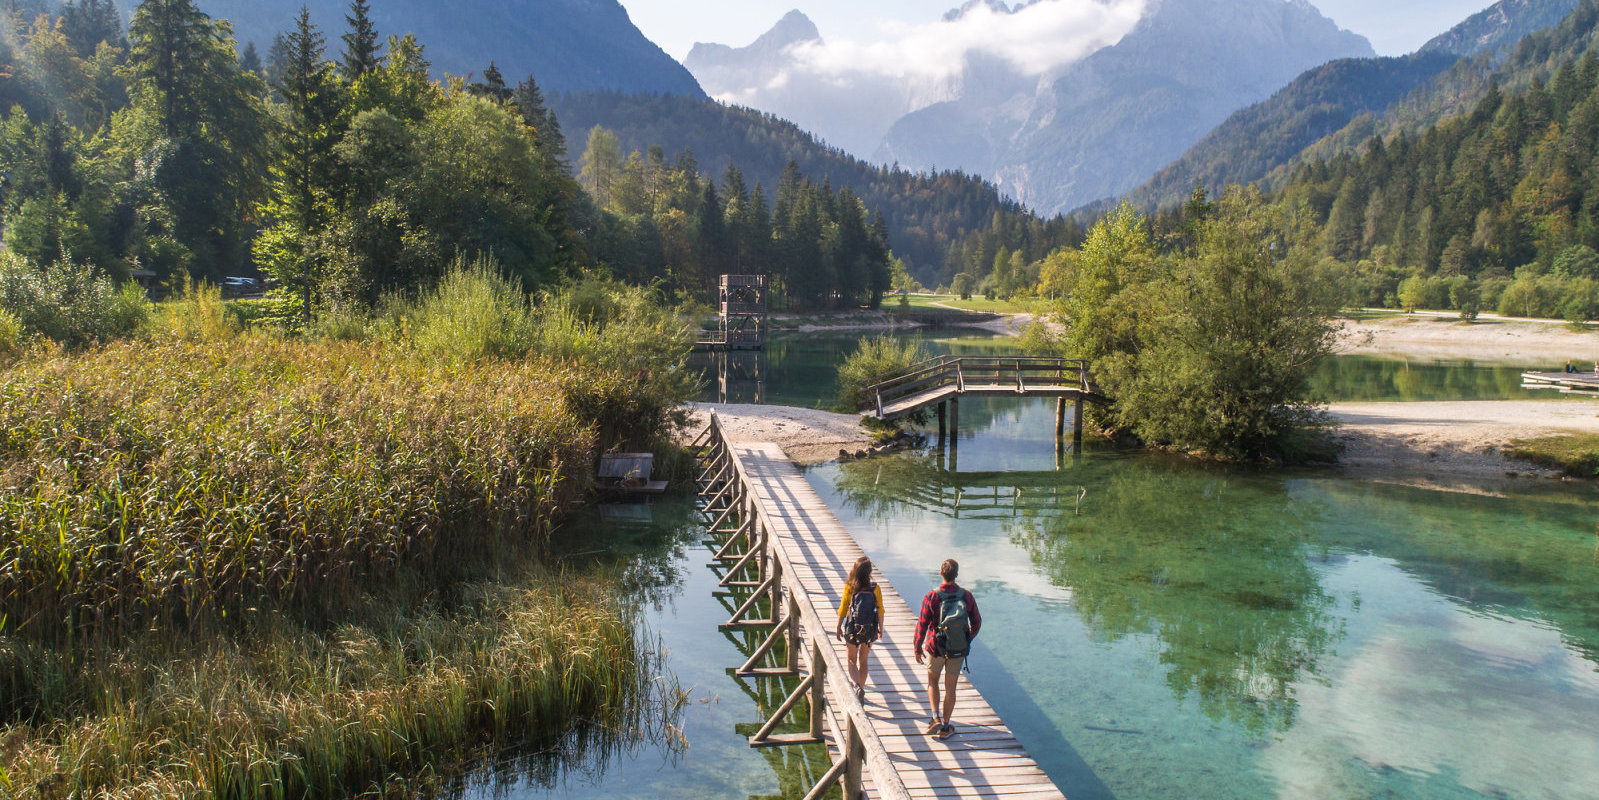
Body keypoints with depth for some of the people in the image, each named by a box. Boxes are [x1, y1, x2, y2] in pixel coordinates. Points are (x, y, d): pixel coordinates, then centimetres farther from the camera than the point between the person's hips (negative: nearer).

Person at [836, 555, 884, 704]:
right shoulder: (875, 589, -10)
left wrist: (838, 627, 5)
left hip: (852, 628, -1)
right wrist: (880, 628, 12)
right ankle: (862, 691, 24)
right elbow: (880, 611, -2)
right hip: (869, 629, 1)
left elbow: (843, 609, -7)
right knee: (863, 660, 18)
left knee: (852, 660, 14)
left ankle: (857, 686, -10)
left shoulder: (849, 587, -13)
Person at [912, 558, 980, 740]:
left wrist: (917, 648, 3)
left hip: (936, 648, -1)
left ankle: (936, 718, 9)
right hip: (959, 650, 1)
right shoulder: (967, 596, -9)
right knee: (950, 688, 13)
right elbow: (976, 622, 3)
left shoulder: (931, 597, -17)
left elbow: (922, 625, -12)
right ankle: (945, 727, 21)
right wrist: (968, 639, 22)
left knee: (932, 682, 22)